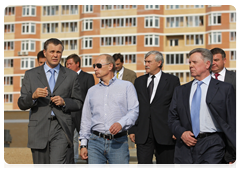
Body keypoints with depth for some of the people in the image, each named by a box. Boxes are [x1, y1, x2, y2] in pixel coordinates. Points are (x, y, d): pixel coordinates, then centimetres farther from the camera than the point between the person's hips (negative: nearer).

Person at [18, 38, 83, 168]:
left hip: (61, 129, -1)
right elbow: (21, 104, 6)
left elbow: (78, 103, 12)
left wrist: (64, 102, -9)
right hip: (39, 129, 1)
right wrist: (33, 96, -16)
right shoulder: (31, 75, 9)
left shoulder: (71, 76, 10)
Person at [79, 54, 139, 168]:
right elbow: (86, 119, 18)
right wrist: (83, 144, 11)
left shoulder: (126, 86, 7)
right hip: (95, 142, 3)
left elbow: (134, 110, -3)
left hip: (118, 142, -3)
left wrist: (121, 123, -21)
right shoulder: (92, 91, 18)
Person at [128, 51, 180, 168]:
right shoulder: (139, 81, 12)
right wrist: (132, 130, 6)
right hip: (143, 133, 3)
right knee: (143, 166, -3)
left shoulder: (172, 81, 2)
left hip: (164, 132, -2)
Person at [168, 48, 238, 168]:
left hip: (212, 145, -3)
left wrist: (232, 154, -1)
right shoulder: (180, 91, 14)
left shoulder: (224, 89, 4)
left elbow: (232, 123, 2)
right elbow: (172, 118, 14)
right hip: (187, 146, 4)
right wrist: (181, 133, -7)